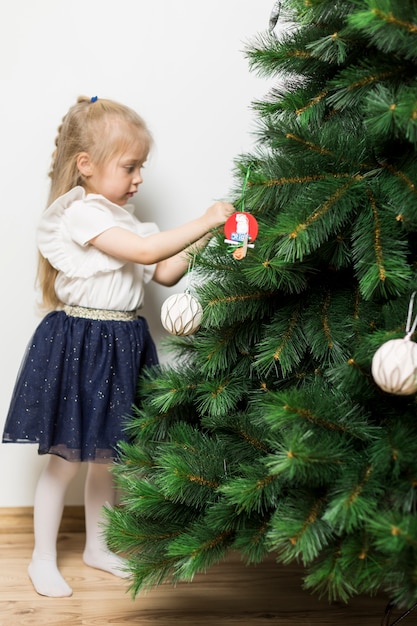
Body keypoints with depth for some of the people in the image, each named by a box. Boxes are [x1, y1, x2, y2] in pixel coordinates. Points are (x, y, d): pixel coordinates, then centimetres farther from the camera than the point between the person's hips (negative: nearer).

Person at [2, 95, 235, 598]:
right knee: (66, 458, 2)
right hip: (80, 344, -8)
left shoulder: (120, 216, 12)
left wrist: (204, 238, 0)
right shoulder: (82, 213, -15)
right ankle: (43, 559, 19)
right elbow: (146, 250, -25)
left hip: (121, 344, 8)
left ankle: (96, 546, 34)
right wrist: (202, 221, -20)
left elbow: (165, 273, 11)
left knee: (103, 454, 18)